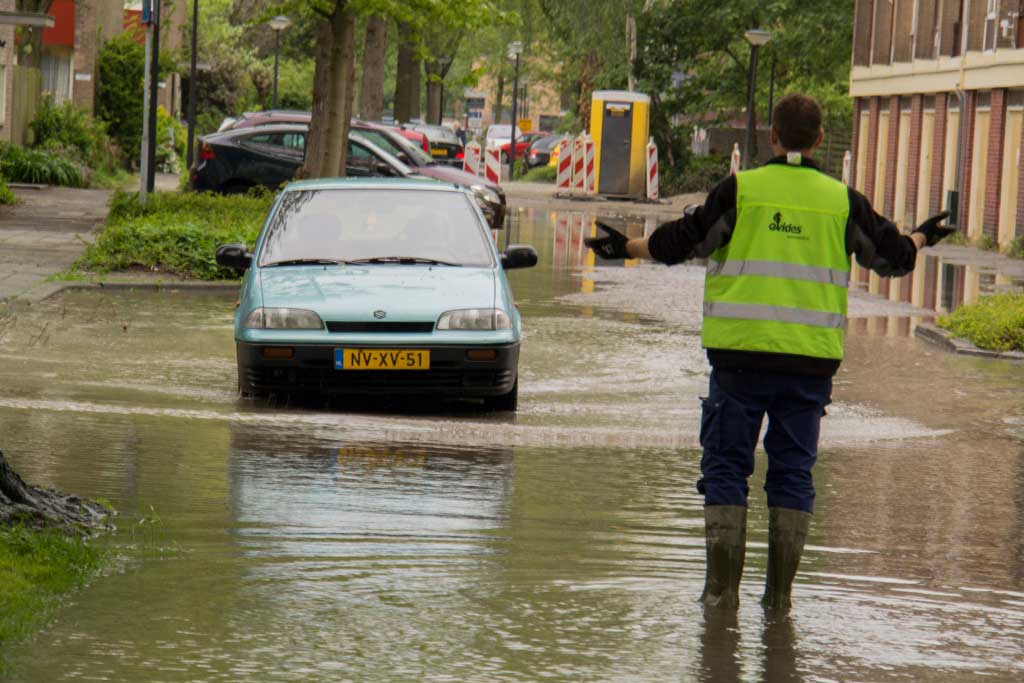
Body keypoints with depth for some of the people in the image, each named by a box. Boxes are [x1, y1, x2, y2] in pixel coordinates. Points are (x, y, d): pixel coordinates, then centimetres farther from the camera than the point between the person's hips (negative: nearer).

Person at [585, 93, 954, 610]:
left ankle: (722, 587, 0)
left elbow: (681, 243, -1)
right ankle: (780, 590, 7)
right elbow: (892, 256, 14)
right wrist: (922, 237, 36)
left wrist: (626, 248, 15)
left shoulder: (741, 190, -2)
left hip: (741, 354, -2)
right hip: (810, 360, 2)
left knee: (726, 468, 4)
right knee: (793, 472, 9)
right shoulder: (843, 202, 5)